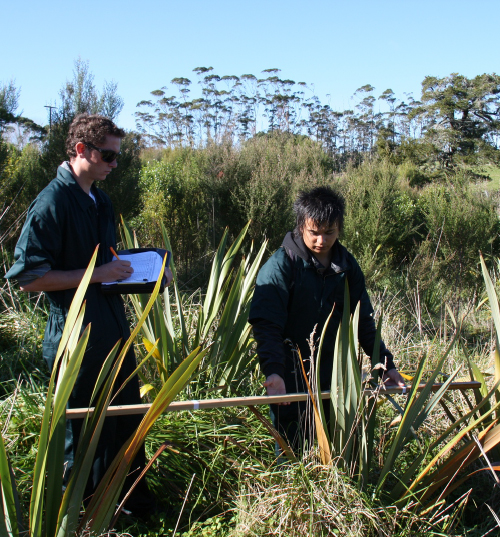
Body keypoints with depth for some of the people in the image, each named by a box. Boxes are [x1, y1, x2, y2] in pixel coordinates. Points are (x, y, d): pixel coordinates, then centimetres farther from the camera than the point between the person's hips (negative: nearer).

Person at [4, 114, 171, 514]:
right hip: (78, 342, -8)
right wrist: (97, 273, -20)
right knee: (85, 437, 7)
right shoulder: (52, 203, -16)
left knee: (128, 424, 19)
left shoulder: (101, 201, 12)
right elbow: (28, 277, -18)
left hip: (115, 332, 8)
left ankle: (134, 503, 38)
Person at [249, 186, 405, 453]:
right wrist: (273, 371, -32)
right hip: (291, 380, -4)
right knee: (293, 452, 1)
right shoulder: (280, 265, -11)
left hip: (334, 380, 5)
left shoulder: (347, 266, 5)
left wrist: (386, 364, 7)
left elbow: (363, 322, 12)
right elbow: (266, 324, -19)